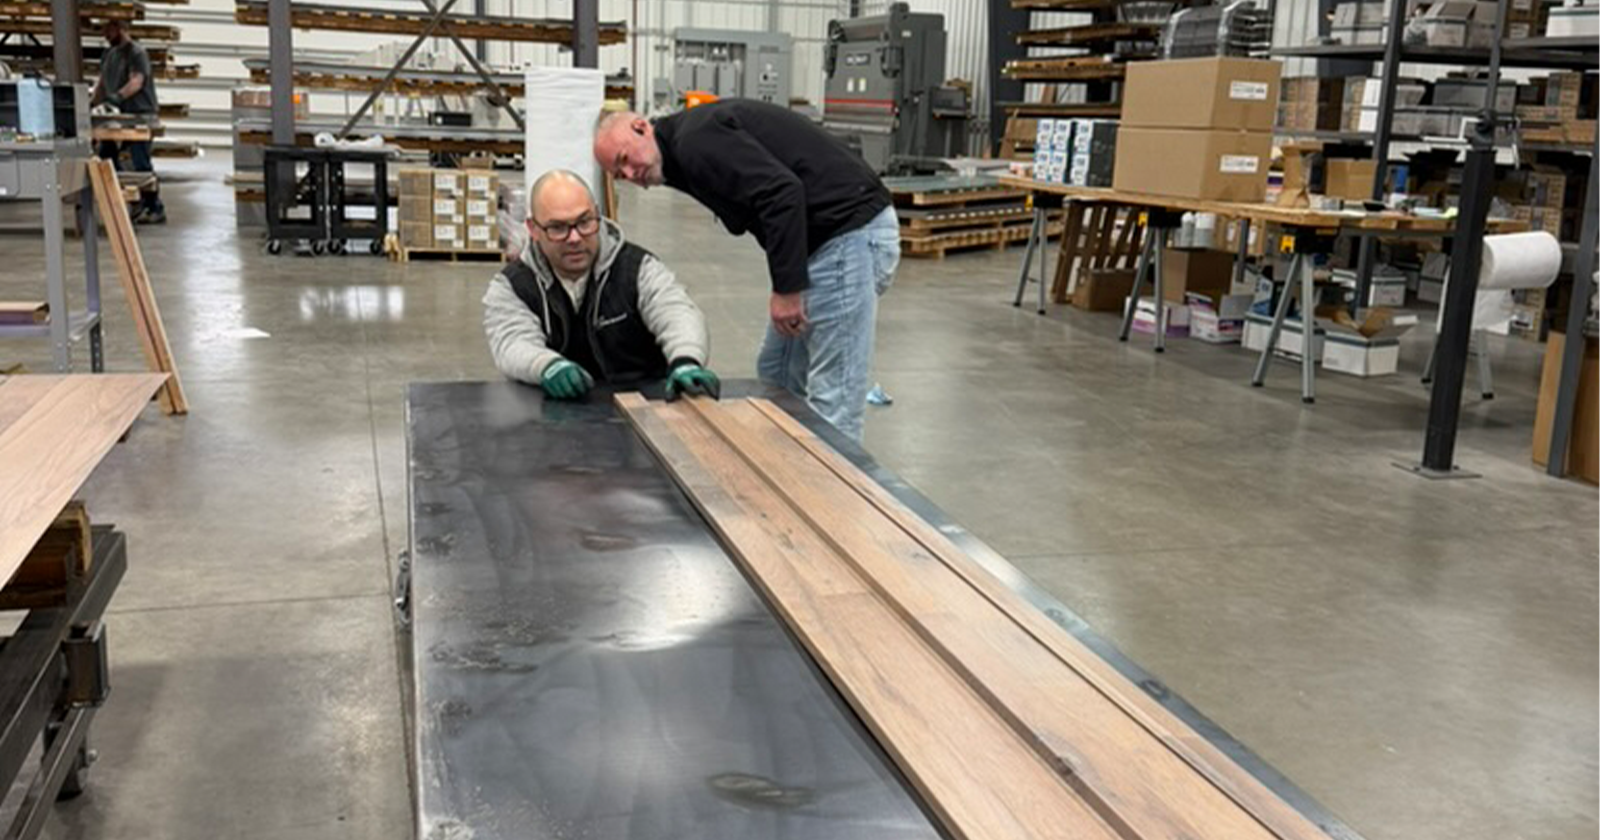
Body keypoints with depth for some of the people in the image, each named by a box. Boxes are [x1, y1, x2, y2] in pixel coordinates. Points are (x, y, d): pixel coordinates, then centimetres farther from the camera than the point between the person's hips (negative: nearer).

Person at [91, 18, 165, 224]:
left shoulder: (136, 52, -9)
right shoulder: (109, 53, 15)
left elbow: (137, 81, -22)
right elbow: (102, 81, 18)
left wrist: (119, 96, -36)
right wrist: (93, 102, 5)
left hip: (139, 113, -9)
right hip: (119, 115, 9)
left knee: (141, 163, -9)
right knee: (105, 154, 7)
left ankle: (156, 209, -3)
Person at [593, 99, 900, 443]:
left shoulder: (695, 138, -12)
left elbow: (781, 191, -23)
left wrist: (787, 287, -20)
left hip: (851, 233, -11)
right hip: (833, 235, 11)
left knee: (832, 400, -7)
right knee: (777, 376, 17)